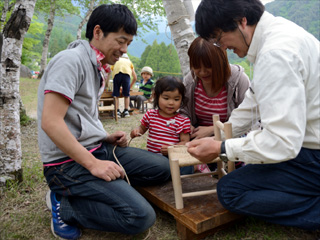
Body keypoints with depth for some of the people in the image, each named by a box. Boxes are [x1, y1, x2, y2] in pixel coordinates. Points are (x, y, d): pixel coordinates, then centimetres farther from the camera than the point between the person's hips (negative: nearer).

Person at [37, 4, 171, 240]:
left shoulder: (95, 66, 14)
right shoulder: (71, 60, -14)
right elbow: (50, 122, -22)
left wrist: (107, 138, 3)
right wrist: (93, 164, -21)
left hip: (98, 148, 10)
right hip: (70, 162, -9)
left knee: (162, 167, 4)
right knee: (141, 217, -19)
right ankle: (65, 205, 0)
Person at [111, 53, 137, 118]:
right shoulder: (129, 62, 37)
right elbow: (135, 78, 34)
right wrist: (130, 86, 46)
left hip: (116, 73, 0)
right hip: (126, 73, 0)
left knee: (116, 94, 8)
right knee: (126, 94, 14)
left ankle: (117, 111, 3)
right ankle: (126, 111, 13)